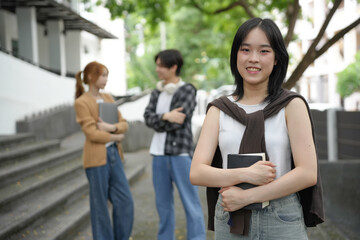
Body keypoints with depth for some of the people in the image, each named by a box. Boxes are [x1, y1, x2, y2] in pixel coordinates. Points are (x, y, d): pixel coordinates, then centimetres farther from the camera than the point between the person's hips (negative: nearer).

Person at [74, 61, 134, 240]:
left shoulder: (108, 98, 13)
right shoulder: (81, 102, -7)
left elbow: (124, 124, 10)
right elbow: (92, 133, -14)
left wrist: (111, 127, -10)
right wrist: (115, 137, -4)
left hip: (113, 154, 7)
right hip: (96, 157, -7)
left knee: (125, 201, 6)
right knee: (100, 205, 3)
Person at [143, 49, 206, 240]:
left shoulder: (188, 90, -4)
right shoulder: (157, 93, 13)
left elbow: (176, 122, -14)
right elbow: (148, 118, -1)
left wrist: (157, 121, -1)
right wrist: (165, 117, -18)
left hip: (181, 153, -5)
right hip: (159, 154, 6)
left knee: (190, 203, -4)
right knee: (163, 203, 12)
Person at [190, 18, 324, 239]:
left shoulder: (292, 105, -2)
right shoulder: (219, 110, 4)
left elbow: (308, 173, -10)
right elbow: (196, 173, -4)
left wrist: (246, 196, -14)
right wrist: (245, 175, -19)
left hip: (282, 221, -2)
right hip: (229, 221, 2)